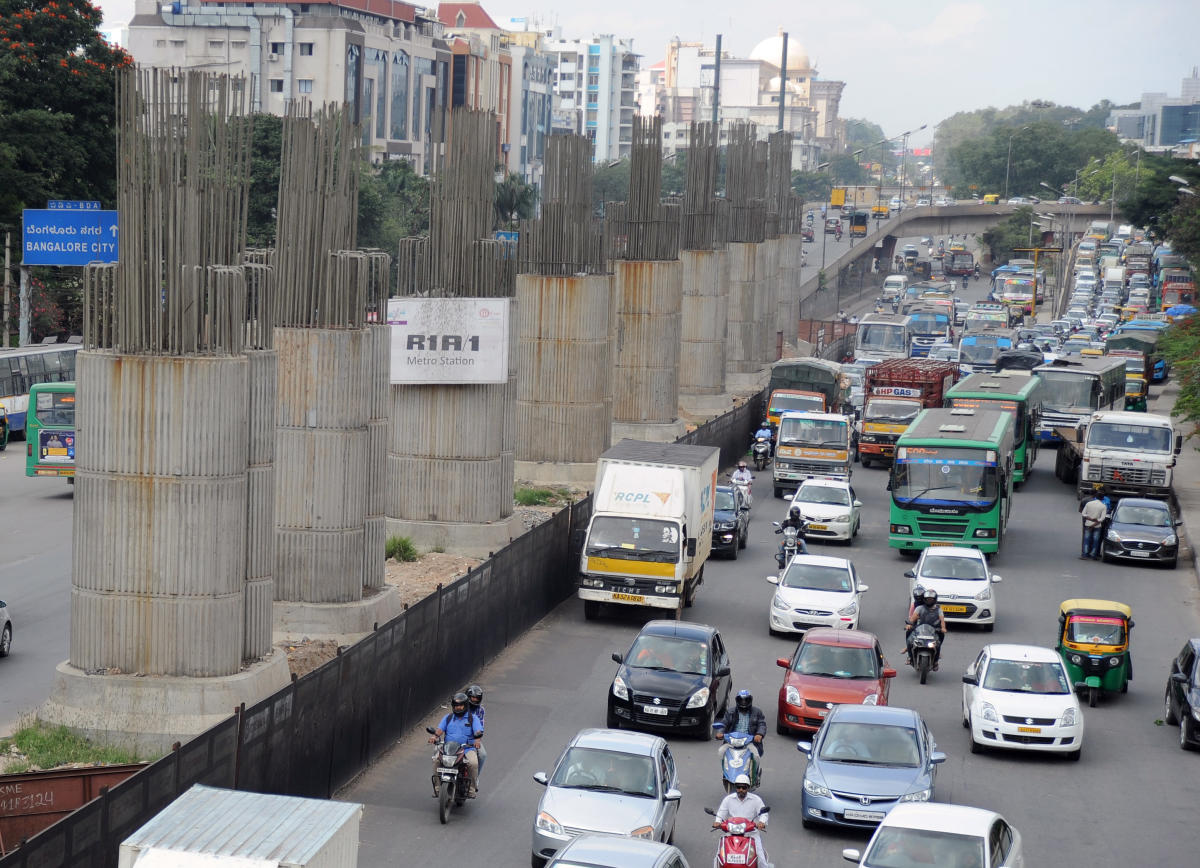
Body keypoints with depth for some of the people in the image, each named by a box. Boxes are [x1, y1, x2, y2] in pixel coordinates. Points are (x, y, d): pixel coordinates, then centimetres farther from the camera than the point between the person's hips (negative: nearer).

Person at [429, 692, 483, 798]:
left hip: (467, 748, -2)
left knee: (473, 763, -31)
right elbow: (440, 729, 4)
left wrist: (477, 740, -29)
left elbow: (478, 732, -6)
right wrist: (434, 736, -19)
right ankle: (437, 787, -18)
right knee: (436, 759, -24)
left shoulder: (473, 718, 8)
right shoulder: (448, 718, 17)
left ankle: (470, 789, -17)